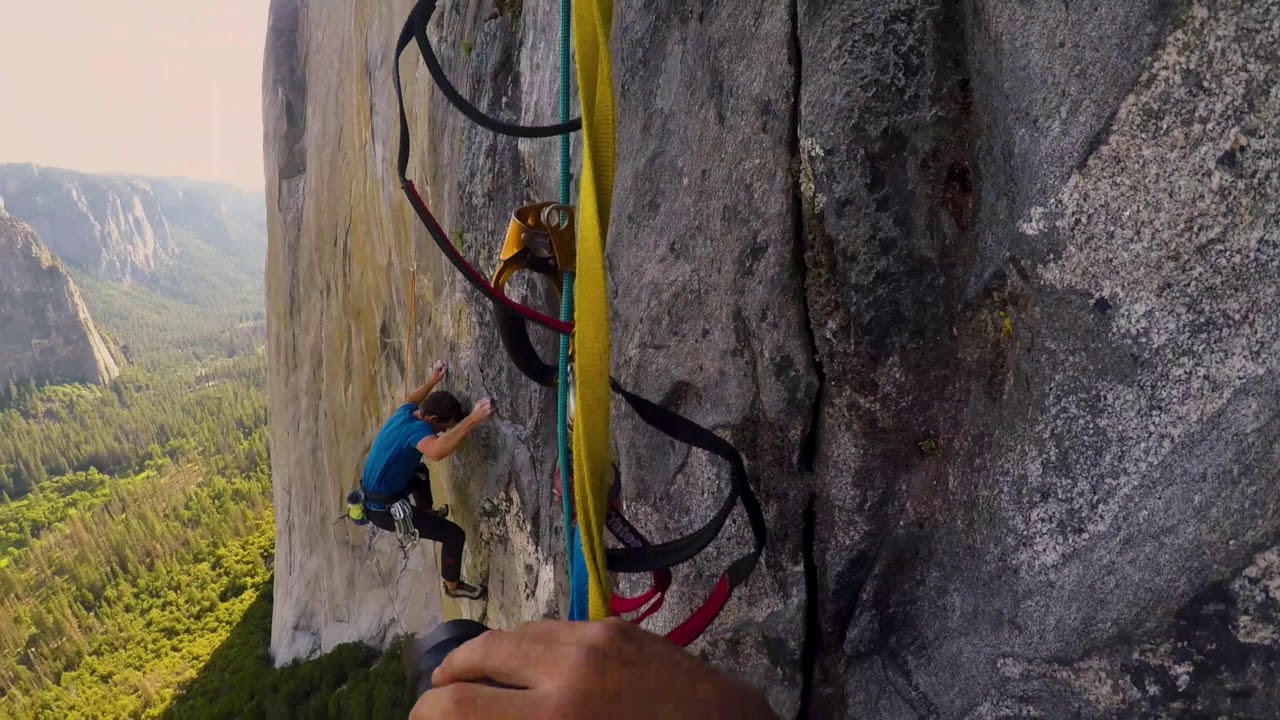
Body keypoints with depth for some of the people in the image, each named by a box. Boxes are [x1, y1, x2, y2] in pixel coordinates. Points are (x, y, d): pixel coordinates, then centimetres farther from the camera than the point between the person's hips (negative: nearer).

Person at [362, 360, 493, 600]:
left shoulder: (405, 414, -2)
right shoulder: (417, 428, -29)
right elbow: (436, 451, -53)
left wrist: (432, 381, 29)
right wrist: (473, 420, -56)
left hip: (375, 495, 10)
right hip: (384, 509, -9)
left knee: (419, 473, 37)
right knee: (455, 535, -4)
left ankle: (427, 513, 56)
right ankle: (453, 585, 18)